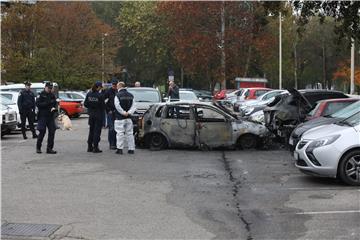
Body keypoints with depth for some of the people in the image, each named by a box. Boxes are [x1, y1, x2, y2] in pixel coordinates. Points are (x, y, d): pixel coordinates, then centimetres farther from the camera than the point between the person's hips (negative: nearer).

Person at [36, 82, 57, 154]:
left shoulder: (52, 95, 13)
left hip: (50, 116, 5)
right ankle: (38, 148, 11)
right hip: (43, 116, -5)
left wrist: (54, 108, -4)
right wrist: (47, 103, -20)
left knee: (52, 132, 0)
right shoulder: (41, 95, -3)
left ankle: (49, 148, 6)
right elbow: (38, 104, -13)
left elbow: (55, 104, 18)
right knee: (42, 132, -4)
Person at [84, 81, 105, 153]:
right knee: (97, 131, 1)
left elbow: (85, 104, 1)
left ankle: (89, 147, 20)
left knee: (91, 130, 16)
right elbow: (103, 106, -13)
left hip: (91, 114, 5)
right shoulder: (100, 95, -17)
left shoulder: (89, 94, -2)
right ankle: (95, 148, 1)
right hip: (98, 114, -5)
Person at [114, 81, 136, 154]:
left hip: (120, 118, -5)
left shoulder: (118, 95, -6)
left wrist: (124, 113, -11)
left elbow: (117, 106, -15)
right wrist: (129, 112, -7)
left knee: (120, 133, -2)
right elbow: (133, 106, 3)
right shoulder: (131, 95, 10)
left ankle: (119, 148, -4)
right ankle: (131, 149, 7)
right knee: (129, 133, 7)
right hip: (129, 118, 5)